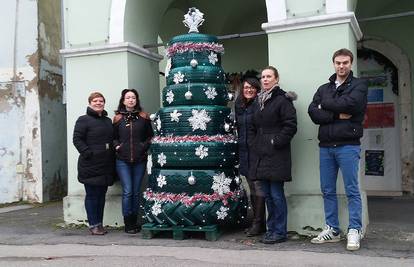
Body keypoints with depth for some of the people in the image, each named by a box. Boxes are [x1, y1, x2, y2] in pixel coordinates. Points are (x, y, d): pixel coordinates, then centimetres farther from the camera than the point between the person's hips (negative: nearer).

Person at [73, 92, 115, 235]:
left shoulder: (108, 121, 16)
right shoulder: (84, 120, -5)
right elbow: (77, 139, -11)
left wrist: (112, 156, 10)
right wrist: (88, 153, -19)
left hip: (106, 165, 7)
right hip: (90, 166, -7)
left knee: (101, 195, 12)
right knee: (92, 195, 0)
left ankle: (99, 223, 21)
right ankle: (93, 225, 9)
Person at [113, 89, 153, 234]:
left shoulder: (143, 117, 6)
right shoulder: (117, 118, 6)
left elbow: (150, 136, 9)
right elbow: (113, 137, 13)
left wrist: (145, 145, -6)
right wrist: (116, 145, -5)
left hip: (139, 160, 1)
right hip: (123, 160, -1)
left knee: (136, 192, 7)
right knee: (127, 191, -5)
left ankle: (134, 221, 18)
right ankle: (128, 223, 5)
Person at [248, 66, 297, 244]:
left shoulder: (283, 100, -5)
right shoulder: (258, 101, 17)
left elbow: (291, 126, -12)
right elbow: (252, 127, 23)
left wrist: (276, 142, -14)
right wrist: (253, 144, 11)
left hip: (277, 155, -7)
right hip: (260, 155, 7)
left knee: (276, 194, -4)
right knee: (267, 194, 12)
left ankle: (280, 232, 7)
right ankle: (271, 228, 22)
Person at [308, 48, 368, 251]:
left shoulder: (359, 86, 5)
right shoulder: (323, 88, 16)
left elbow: (349, 104, -15)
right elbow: (312, 112, 1)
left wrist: (324, 105, -2)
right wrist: (337, 115, -11)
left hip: (348, 145, -4)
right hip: (325, 146, 5)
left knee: (352, 191, -1)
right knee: (328, 191, 8)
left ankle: (354, 231, 6)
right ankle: (332, 230, 18)